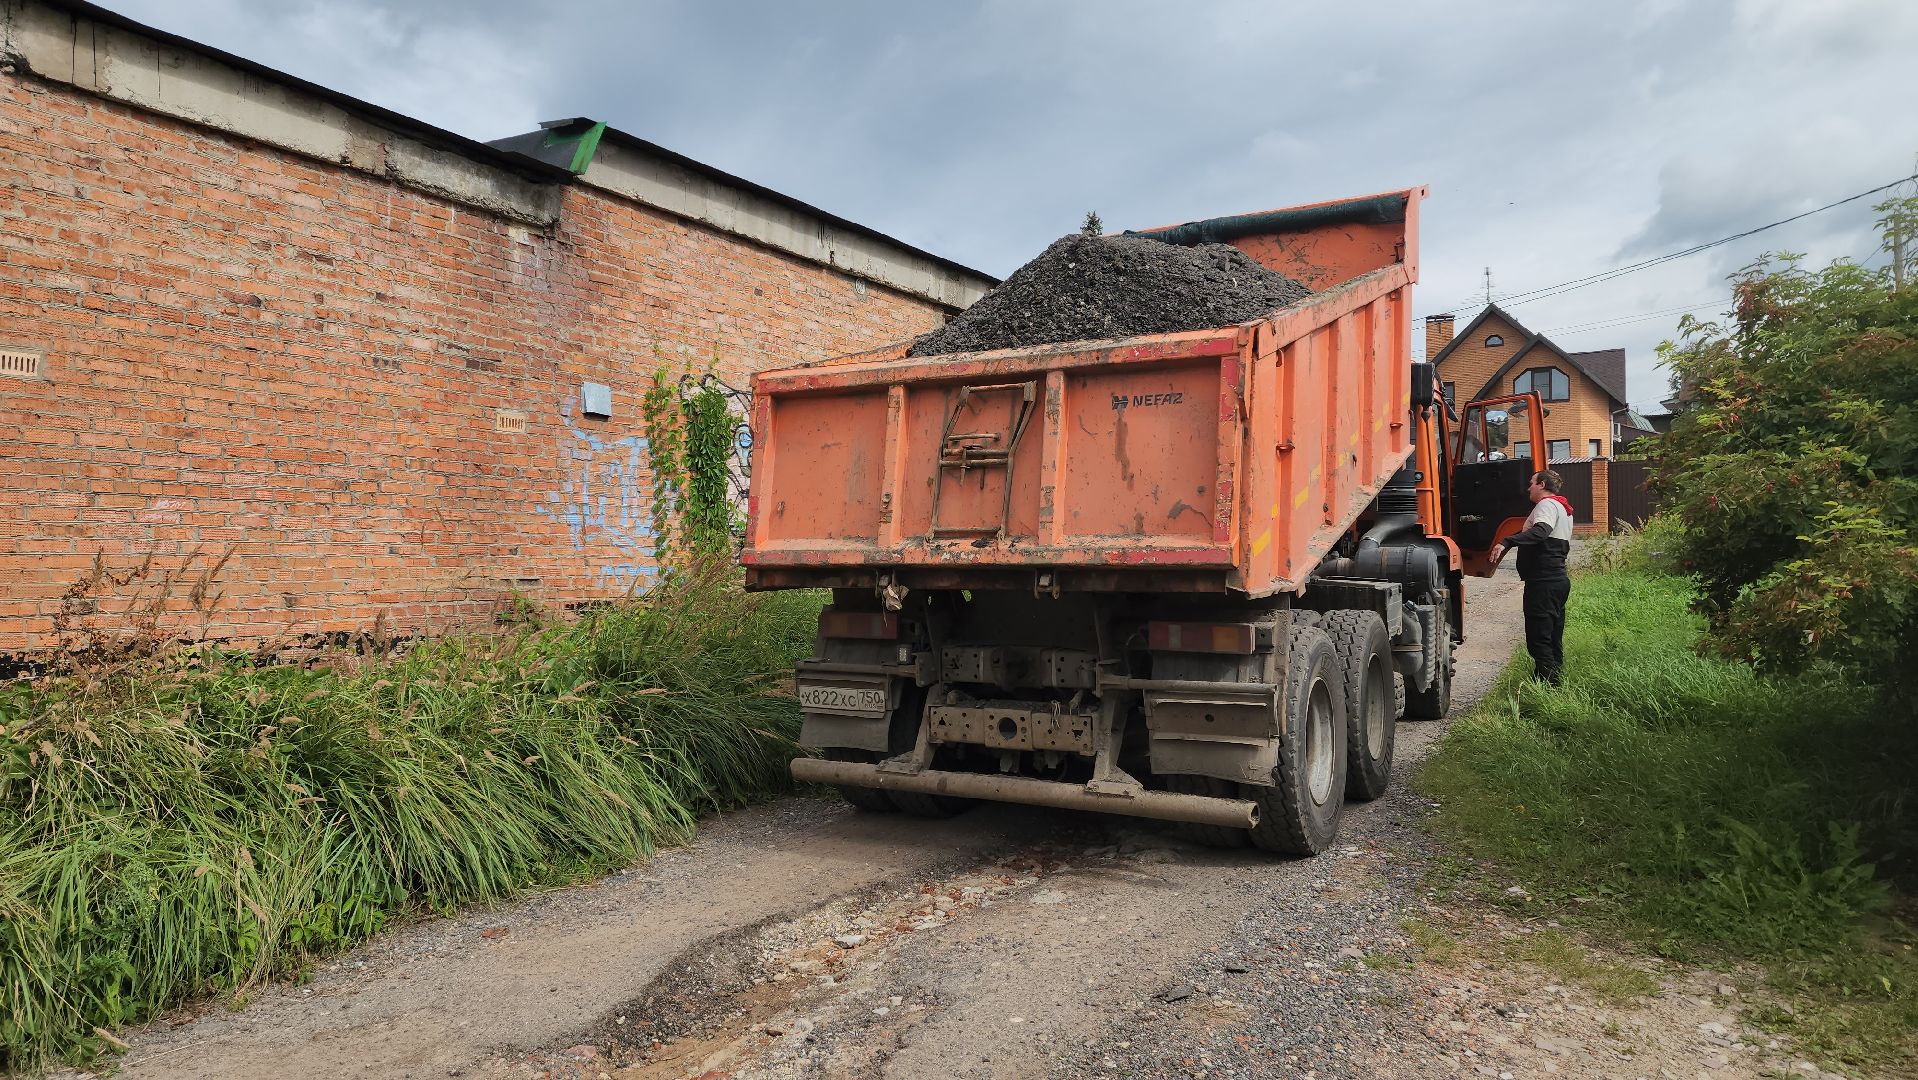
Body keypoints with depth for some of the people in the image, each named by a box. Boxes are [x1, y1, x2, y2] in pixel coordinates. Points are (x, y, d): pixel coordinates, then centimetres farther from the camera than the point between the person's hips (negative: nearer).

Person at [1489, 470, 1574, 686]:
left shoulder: (1547, 504, -10)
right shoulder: (1562, 508, 23)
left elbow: (1541, 530, -32)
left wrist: (1507, 542, -42)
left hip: (1543, 583, -11)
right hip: (1559, 578, 11)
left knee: (1538, 640, -11)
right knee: (1553, 641, 14)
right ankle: (1556, 685, 18)